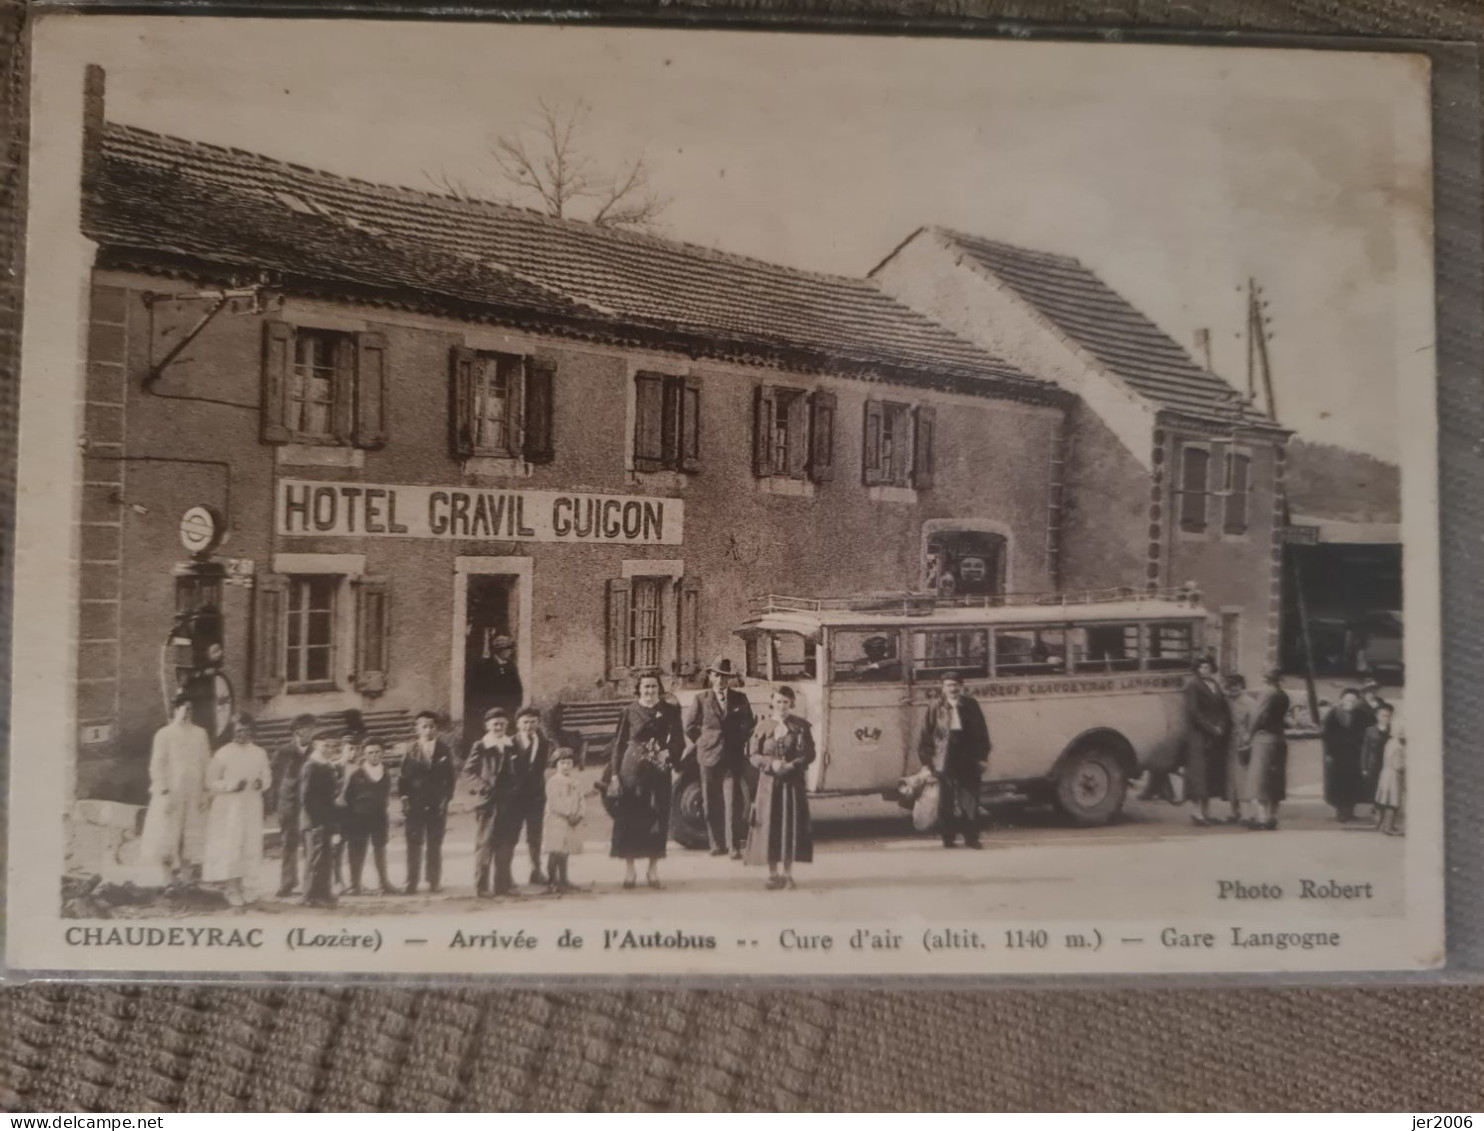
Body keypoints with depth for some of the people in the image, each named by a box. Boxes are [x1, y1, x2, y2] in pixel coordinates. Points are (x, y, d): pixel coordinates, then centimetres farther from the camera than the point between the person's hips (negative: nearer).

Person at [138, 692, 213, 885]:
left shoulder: (200, 734, 8)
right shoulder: (164, 734, -3)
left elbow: (206, 764, 9)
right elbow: (157, 765, -5)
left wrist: (205, 791, 4)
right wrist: (164, 792, -11)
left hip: (194, 795, 3)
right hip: (171, 793, -3)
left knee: (191, 839, 6)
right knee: (167, 838, -2)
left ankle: (185, 880, 14)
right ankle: (168, 882, 5)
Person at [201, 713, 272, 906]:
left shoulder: (260, 753, 5)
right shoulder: (223, 754, -5)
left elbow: (268, 776, 12)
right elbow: (211, 782, -3)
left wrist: (261, 782, -11)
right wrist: (231, 785, -18)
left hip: (252, 808, 4)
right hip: (229, 808, -4)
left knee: (249, 847, 5)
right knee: (230, 847, -7)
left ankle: (237, 887, 18)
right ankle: (232, 890, -3)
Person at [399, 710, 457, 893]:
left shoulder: (444, 750, 3)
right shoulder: (411, 750, 2)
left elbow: (451, 777, 5)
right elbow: (403, 777, 3)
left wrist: (446, 797, -2)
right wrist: (404, 797, -6)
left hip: (437, 804, 0)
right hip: (415, 804, 0)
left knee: (435, 844, 5)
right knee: (414, 844, -1)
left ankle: (434, 882, 12)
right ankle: (412, 883, 4)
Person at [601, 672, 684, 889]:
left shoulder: (669, 711, 6)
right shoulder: (629, 712, 3)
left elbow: (679, 740, 5)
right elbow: (618, 743, 3)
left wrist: (669, 754, -15)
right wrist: (614, 774, -3)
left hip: (659, 772, 1)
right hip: (632, 771, -1)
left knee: (657, 820, 2)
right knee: (630, 820, 0)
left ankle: (653, 871, 13)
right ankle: (629, 871, 8)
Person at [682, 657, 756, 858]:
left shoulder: (740, 699, 4)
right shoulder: (701, 699, 2)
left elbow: (749, 724, 15)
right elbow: (690, 726, 9)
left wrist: (740, 742, 8)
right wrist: (703, 743, 8)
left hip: (733, 758, -1)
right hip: (709, 757, 1)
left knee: (733, 803, -6)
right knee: (711, 804, 5)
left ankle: (734, 846, -3)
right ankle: (717, 844, 14)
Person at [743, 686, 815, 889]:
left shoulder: (801, 726, 1)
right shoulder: (763, 727, 2)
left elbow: (809, 754, -1)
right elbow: (753, 755, 0)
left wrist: (793, 765, -17)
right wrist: (771, 763, -17)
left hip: (793, 782, 0)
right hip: (769, 782, 0)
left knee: (791, 825, 1)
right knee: (770, 825, -1)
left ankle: (787, 873, 11)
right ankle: (773, 874, 8)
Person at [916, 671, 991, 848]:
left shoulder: (970, 706, 3)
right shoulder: (936, 709, -1)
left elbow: (982, 732, 5)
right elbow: (926, 735, 2)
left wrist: (982, 757, 1)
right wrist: (928, 758, -1)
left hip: (968, 761, 1)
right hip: (945, 763, -1)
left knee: (970, 800, 1)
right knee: (947, 802, 4)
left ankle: (971, 837, 7)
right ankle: (948, 838, 14)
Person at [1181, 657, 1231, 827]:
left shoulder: (1216, 685, 15)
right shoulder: (1193, 685, -7)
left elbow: (1224, 709, 13)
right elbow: (1194, 712, -14)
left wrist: (1221, 727, -5)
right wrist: (1211, 728, -16)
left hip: (1216, 735, 7)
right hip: (1199, 735, -7)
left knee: (1213, 772, 8)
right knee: (1200, 770, -7)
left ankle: (1206, 811, 14)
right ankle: (1198, 811, -6)